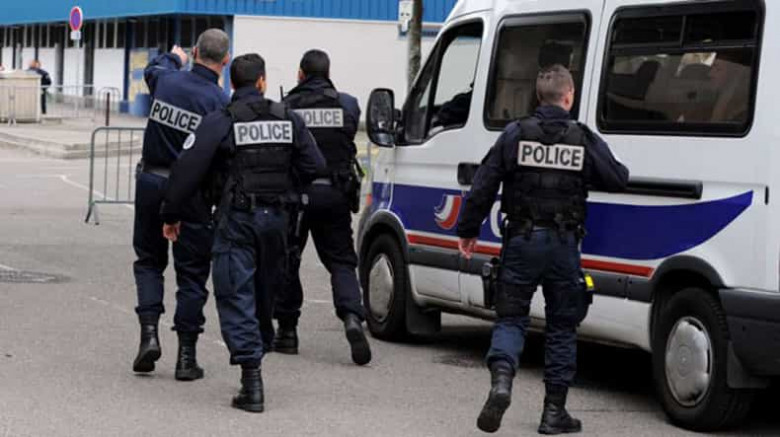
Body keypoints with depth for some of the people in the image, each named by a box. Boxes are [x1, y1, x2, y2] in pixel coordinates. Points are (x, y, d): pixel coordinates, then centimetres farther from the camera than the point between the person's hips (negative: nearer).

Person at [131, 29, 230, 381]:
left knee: (148, 261, 19)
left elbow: (152, 69, 25)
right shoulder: (219, 101, -14)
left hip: (150, 181, 3)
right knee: (191, 273, 6)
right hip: (191, 193, -3)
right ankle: (186, 356, 6)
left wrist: (173, 57, 45)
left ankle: (149, 333, 0)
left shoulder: (166, 80, -1)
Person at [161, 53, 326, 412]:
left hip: (237, 219, -4)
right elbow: (313, 166, 5)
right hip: (276, 218, 4)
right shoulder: (288, 120, 6)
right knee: (265, 292, 17)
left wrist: (171, 214, 0)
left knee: (236, 296, -3)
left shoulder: (220, 122, -7)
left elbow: (188, 169, -10)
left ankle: (252, 382, -11)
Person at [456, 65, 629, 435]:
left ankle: (501, 380, -17)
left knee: (510, 318, 9)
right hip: (563, 244, 0)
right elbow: (618, 180, 1)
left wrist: (468, 230, 6)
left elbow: (483, 186, -4)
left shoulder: (515, 134, -3)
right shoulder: (585, 140, -2)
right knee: (562, 326, 11)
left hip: (522, 241, 0)